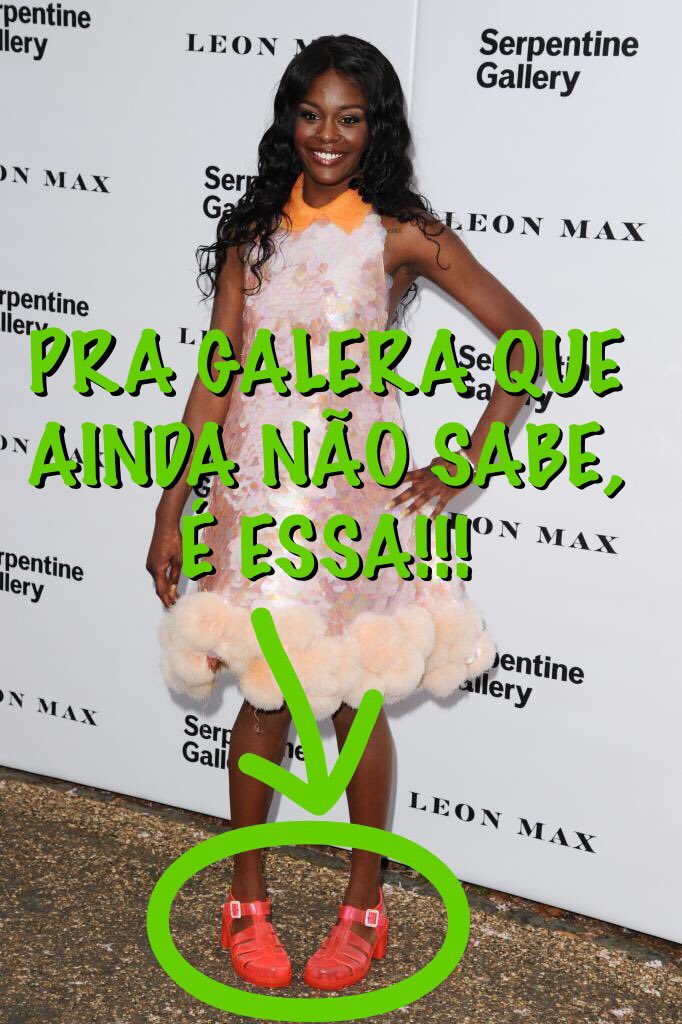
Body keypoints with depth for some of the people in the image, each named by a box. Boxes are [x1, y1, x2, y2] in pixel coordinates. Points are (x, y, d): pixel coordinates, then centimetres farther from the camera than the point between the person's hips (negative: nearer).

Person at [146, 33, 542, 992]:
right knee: (263, 695, 9)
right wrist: (172, 509, 2)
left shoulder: (402, 236, -4)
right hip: (259, 484, 2)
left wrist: (465, 463, -8)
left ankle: (364, 910, 25)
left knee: (356, 698, 7)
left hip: (357, 487, -2)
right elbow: (216, 378, 4)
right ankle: (247, 899, 27)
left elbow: (524, 338, -5)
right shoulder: (251, 232, 5)